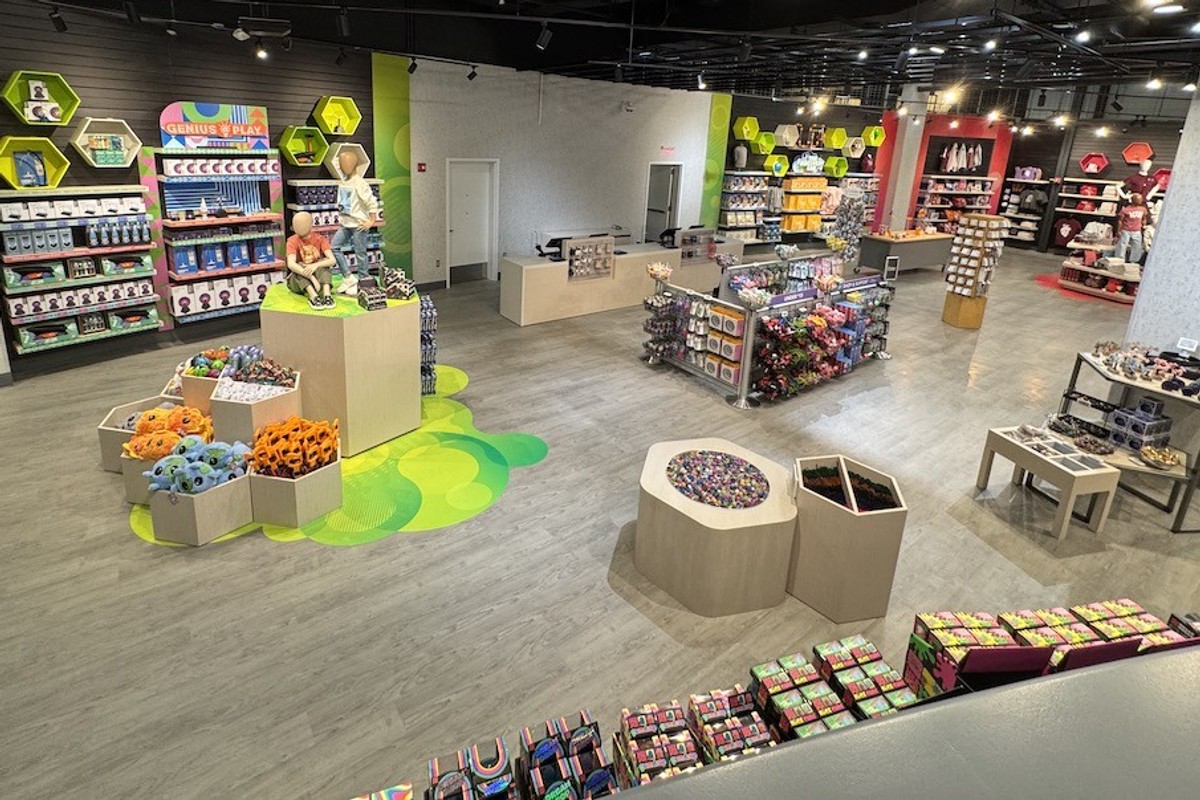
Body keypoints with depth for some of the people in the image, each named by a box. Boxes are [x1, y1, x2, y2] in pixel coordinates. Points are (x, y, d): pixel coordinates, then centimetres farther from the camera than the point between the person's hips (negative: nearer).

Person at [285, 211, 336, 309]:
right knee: (299, 266, -30)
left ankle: (326, 295, -42)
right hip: (298, 279, -1)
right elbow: (291, 264, -28)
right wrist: (312, 278, -42)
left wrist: (316, 265, -40)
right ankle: (313, 297, -47)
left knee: (323, 262, -25)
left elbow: (332, 260, -19)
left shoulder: (319, 239, -4)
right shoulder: (293, 241, -9)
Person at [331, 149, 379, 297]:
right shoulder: (343, 181, 9)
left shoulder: (359, 183, -15)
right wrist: (342, 212, 15)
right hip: (346, 223, 8)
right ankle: (349, 277, 7)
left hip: (359, 224, -8)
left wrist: (372, 221, -16)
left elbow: (372, 202, -17)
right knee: (334, 246, 2)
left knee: (360, 253, 0)